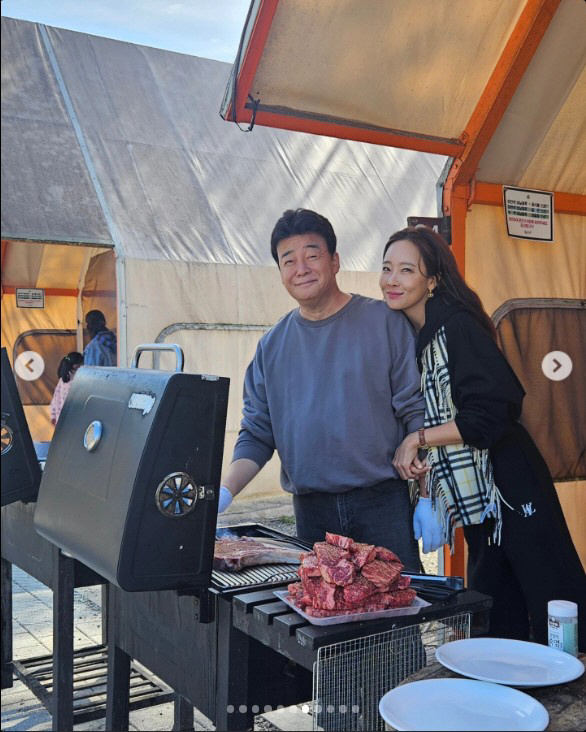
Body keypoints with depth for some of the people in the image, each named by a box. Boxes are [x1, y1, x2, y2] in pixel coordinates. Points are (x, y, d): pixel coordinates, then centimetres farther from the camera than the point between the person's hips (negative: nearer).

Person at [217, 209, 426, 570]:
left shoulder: (385, 322, -2)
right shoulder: (272, 345, 8)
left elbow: (417, 412, -3)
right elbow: (257, 433, 10)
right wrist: (223, 493, -5)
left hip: (384, 503, -2)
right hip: (311, 510, 3)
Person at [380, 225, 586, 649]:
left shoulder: (459, 328, -15)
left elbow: (488, 417, -21)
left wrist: (418, 439, -14)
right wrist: (428, 492, 8)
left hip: (510, 492, -8)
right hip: (474, 499, 9)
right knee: (496, 619, 16)